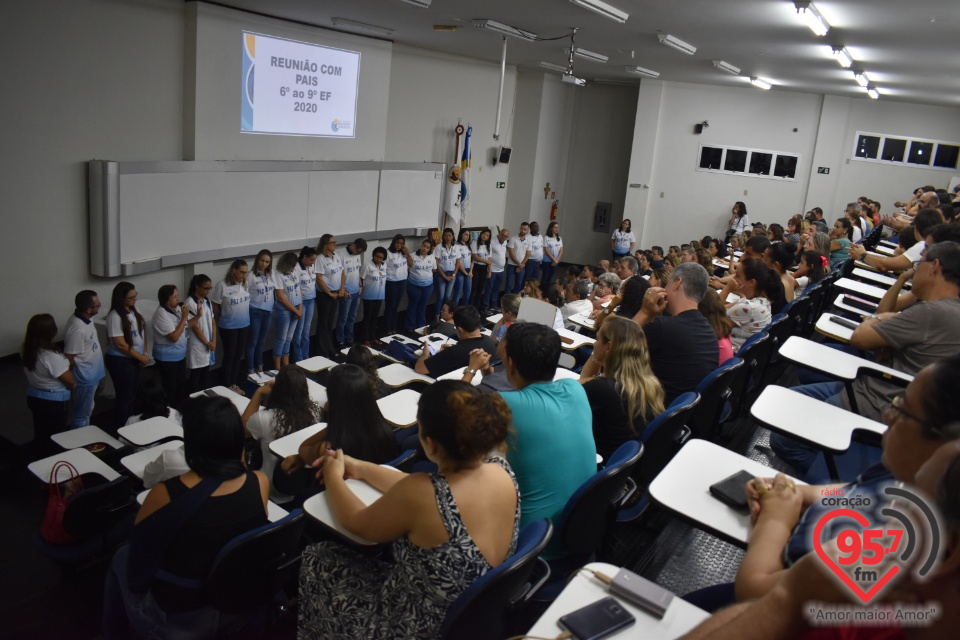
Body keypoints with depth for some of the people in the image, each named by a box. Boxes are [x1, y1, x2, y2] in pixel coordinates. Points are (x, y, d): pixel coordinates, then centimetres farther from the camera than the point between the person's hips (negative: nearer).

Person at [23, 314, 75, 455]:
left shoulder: (25, 350, -8)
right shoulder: (51, 356, -31)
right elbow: (70, 381, -20)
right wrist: (73, 384, 0)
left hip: (33, 397, 8)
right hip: (54, 402, -8)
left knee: (40, 433, 23)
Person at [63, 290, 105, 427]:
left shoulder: (85, 318, -2)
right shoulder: (78, 329, -31)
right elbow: (69, 357, -23)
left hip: (91, 374, 10)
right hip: (85, 377, -10)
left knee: (87, 410, 24)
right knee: (81, 414, 7)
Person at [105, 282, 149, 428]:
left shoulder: (134, 311, 5)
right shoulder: (115, 316, -20)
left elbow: (141, 333, 13)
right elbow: (120, 344, -21)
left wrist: (144, 354, 1)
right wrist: (140, 357, -12)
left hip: (135, 360, 8)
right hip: (120, 361, -8)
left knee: (133, 393, 16)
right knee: (124, 396, 1)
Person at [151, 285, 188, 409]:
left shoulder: (177, 308, 1)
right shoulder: (161, 314, -23)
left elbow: (188, 325, 12)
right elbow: (174, 337, -26)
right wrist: (184, 317, -24)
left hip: (180, 354, 8)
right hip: (167, 357, -8)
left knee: (182, 384, 20)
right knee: (170, 388, 5)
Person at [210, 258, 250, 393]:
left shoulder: (245, 283, -2)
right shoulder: (222, 285, -18)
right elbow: (215, 305, -7)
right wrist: (222, 321, 5)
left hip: (244, 325, 5)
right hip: (228, 327, -5)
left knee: (238, 355, 14)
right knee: (229, 356, 6)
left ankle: (234, 384, 28)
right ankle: (227, 386, 20)